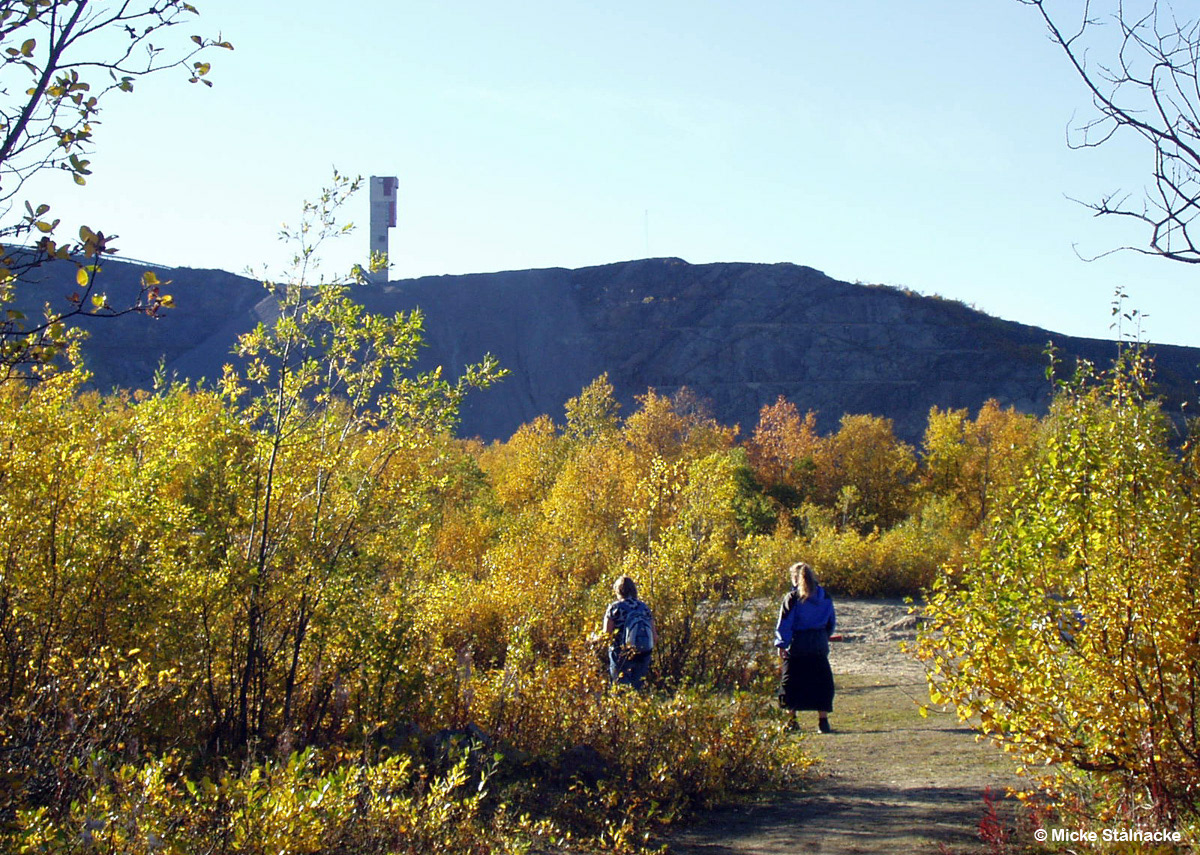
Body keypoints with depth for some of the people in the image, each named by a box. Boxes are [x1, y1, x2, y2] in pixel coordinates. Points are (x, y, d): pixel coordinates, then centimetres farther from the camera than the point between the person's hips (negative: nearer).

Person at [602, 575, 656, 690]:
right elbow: (655, 637, 5)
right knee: (637, 688, 13)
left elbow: (606, 635, -9)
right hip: (643, 657, 4)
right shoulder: (644, 607, 6)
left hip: (621, 655, -4)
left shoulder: (614, 607, -6)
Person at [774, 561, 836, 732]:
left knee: (791, 684, 5)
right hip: (819, 646, 4)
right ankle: (823, 720, 2)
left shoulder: (792, 598, -8)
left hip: (796, 646, -4)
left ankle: (791, 720, 5)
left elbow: (784, 623, -10)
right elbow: (832, 622, 15)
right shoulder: (825, 597, 7)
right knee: (822, 683, 7)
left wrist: (781, 644, -7)